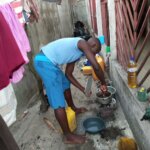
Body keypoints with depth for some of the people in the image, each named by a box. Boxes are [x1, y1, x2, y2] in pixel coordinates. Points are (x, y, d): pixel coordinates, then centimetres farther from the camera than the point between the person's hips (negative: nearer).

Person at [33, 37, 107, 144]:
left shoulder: (76, 52, 19)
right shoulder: (83, 43, -7)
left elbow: (68, 74, 22)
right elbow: (96, 67, -17)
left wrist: (82, 89, 21)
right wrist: (103, 83, -1)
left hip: (47, 61, 11)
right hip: (45, 62, -11)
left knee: (66, 84, 29)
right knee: (59, 102, -6)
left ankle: (73, 109, 53)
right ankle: (68, 136, 6)